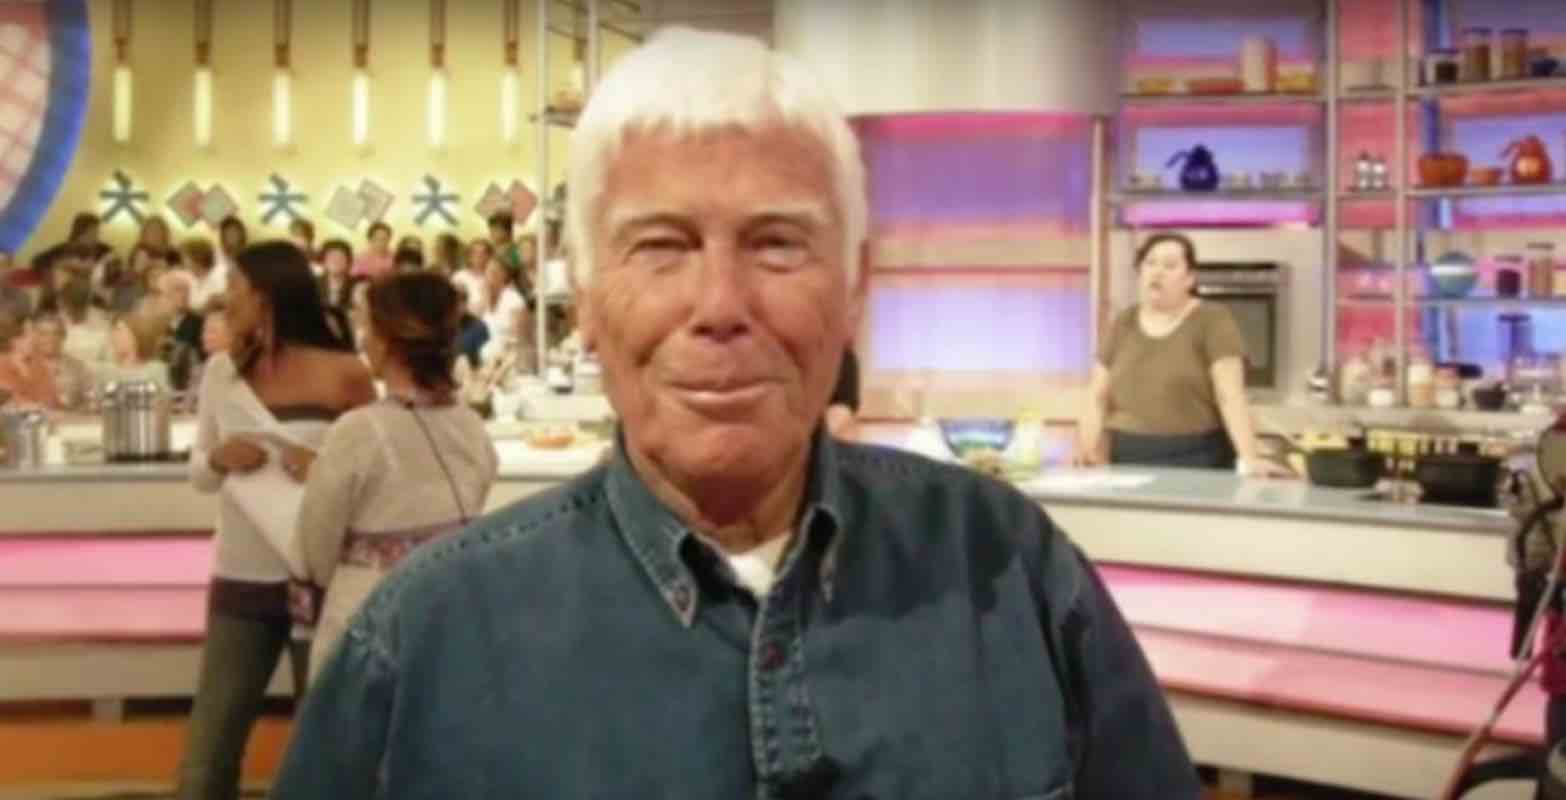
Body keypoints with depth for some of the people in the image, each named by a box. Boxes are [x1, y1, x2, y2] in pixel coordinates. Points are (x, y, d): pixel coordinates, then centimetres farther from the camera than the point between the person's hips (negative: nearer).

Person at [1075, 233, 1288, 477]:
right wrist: (1088, 451, -5)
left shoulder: (1212, 321, -3)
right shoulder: (1124, 323, 11)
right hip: (1128, 461, 4)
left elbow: (1231, 396, -12)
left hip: (1194, 462, -4)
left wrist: (1249, 459, -24)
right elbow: (1098, 398, 11)